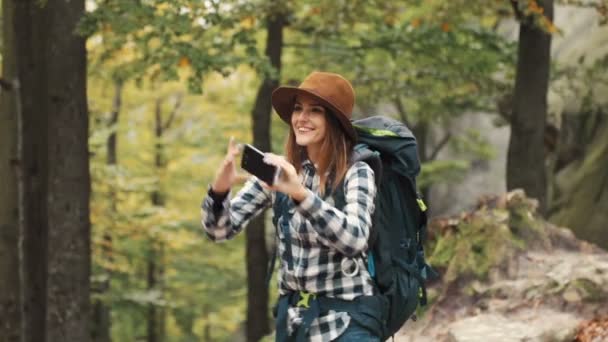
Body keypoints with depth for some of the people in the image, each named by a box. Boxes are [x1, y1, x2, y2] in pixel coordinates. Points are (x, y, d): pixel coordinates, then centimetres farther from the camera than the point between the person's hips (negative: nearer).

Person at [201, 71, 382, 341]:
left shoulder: (356, 173, -9)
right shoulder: (280, 170, 2)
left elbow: (354, 240, -25)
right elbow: (220, 229, -1)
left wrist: (301, 194, -36)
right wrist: (220, 189, -22)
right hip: (291, 318, 4)